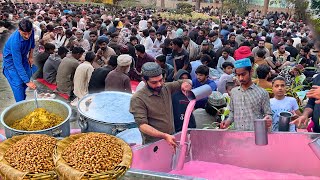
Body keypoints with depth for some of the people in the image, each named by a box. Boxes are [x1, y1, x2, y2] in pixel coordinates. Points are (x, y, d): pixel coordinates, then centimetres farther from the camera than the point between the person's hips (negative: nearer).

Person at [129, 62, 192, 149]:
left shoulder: (166, 88, 3)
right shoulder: (138, 99, -14)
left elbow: (187, 81, 16)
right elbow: (142, 126, -20)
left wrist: (186, 83, -9)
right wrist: (164, 136, -31)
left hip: (171, 139, 5)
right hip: (153, 145, -5)